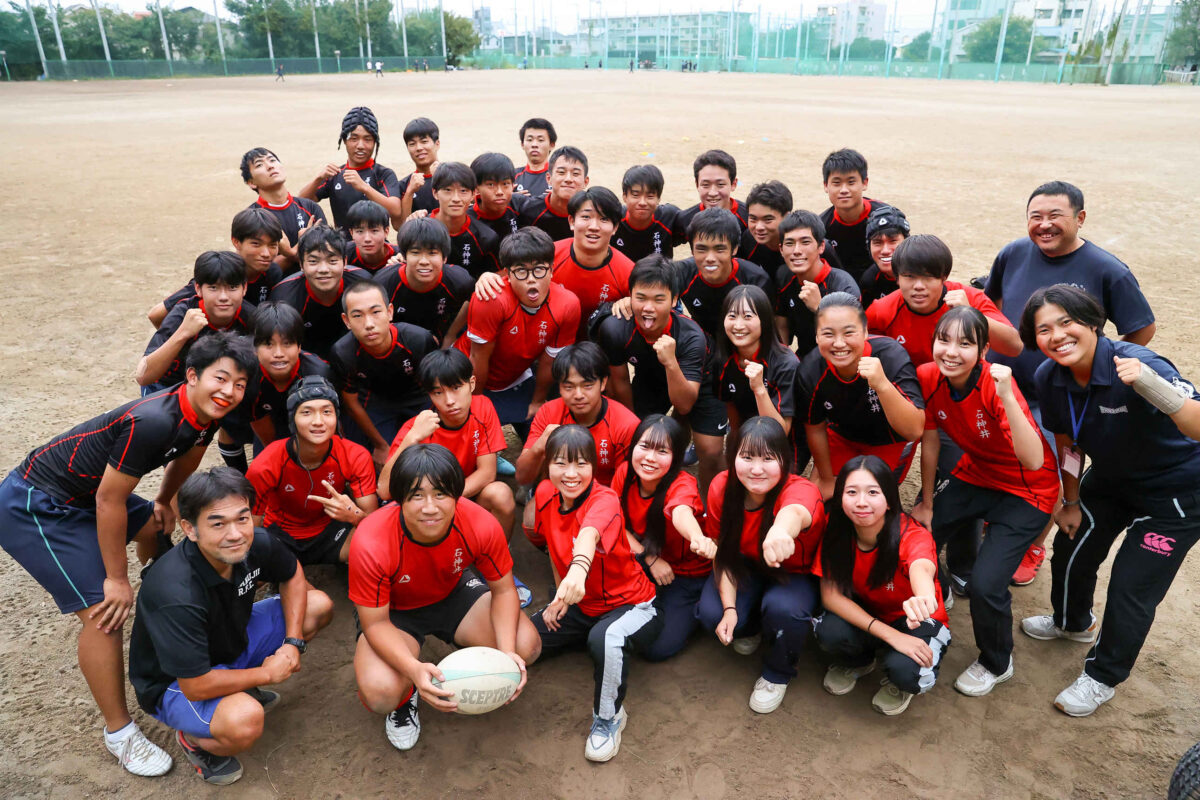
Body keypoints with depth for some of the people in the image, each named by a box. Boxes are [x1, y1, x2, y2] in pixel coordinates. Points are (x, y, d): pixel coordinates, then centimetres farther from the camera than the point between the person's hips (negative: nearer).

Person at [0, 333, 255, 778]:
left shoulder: (204, 416, -8)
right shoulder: (152, 422, -34)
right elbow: (109, 501, -26)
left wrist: (165, 503, 28)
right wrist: (116, 578, -15)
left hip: (80, 495, 9)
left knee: (156, 528, 27)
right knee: (105, 612, -14)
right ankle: (119, 732, 2)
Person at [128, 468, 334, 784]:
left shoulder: (255, 543, -20)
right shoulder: (176, 595, -38)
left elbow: (292, 575, 2)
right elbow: (196, 686, -32)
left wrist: (294, 641, -10)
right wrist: (267, 673, -18)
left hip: (233, 641, 7)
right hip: (175, 682, -7)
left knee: (319, 606, -1)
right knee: (244, 721, -36)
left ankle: (243, 691, 11)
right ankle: (194, 739, 1)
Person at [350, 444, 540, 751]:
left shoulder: (481, 525, -29)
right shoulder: (370, 544, -35)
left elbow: (503, 590, -13)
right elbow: (375, 623, -23)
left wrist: (507, 652, -30)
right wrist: (414, 669, -41)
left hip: (455, 593, 3)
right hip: (393, 612, -2)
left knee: (527, 647, -19)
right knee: (380, 692, -31)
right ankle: (403, 700, 9)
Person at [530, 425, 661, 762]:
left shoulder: (604, 500, -29)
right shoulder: (545, 493, -9)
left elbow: (589, 534, -54)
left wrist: (579, 569, -74)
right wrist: (561, 594, 2)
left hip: (629, 604, -6)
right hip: (579, 604, 7)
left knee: (606, 638, -38)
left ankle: (608, 717, -10)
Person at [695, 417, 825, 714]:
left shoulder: (801, 491, -35)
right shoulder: (722, 487, -22)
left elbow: (795, 512, -63)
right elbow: (723, 553, -11)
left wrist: (782, 529, -88)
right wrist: (729, 608, -22)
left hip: (797, 575, -3)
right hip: (748, 567, 3)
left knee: (784, 608, -35)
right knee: (710, 613, -23)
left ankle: (777, 674, 0)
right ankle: (750, 628, 16)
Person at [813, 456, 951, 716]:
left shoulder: (912, 536, -30)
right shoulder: (836, 532, -19)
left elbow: (921, 568, -54)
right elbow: (830, 594, -21)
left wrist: (924, 598, -79)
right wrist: (891, 635, -31)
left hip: (914, 619, -3)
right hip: (863, 615, 3)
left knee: (905, 670, -34)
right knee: (829, 632, -29)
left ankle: (899, 683, 6)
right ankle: (859, 662, 8)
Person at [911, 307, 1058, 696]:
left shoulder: (996, 386, -30)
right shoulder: (928, 377, -16)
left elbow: (1034, 461, -40)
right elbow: (930, 442, -1)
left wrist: (1007, 397, -50)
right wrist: (927, 504, 7)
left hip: (1026, 491, -5)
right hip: (974, 475, 5)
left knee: (986, 583, -15)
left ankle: (996, 664, 16)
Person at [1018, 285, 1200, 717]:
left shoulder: (1137, 365, -34)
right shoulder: (1049, 378, -15)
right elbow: (1068, 443, 1)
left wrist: (1147, 383, -61)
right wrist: (1071, 502, 8)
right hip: (1110, 479, 6)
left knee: (1130, 590, -1)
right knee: (1070, 552, 17)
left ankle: (1102, 678, 24)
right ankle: (1073, 622, 50)